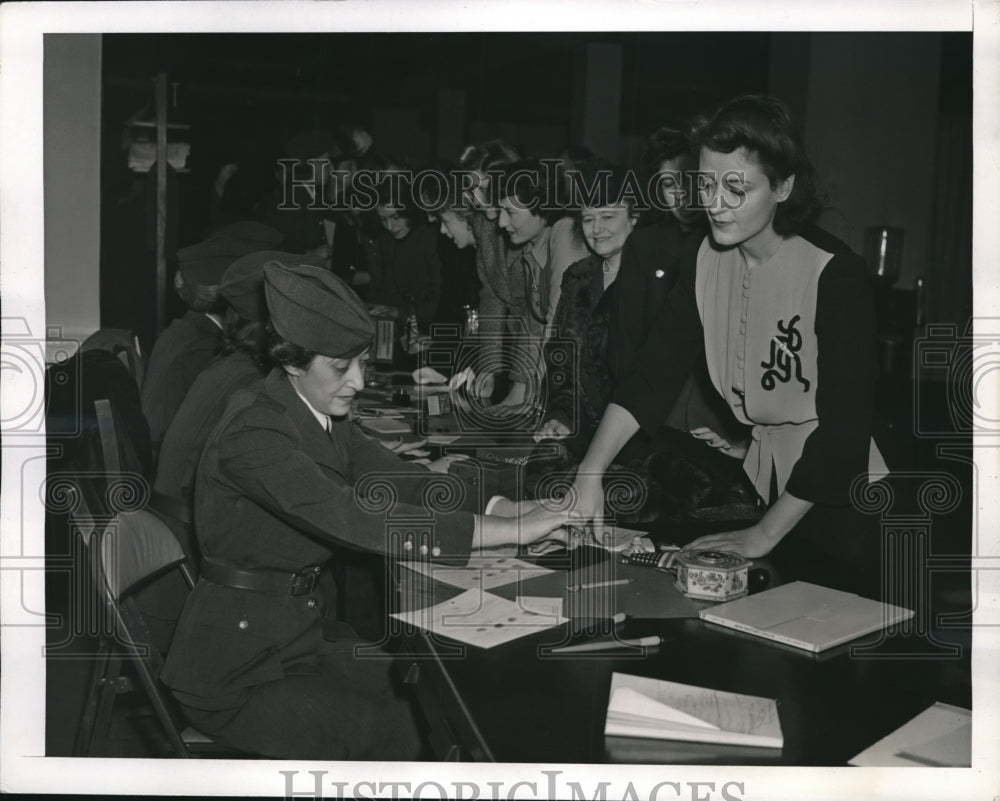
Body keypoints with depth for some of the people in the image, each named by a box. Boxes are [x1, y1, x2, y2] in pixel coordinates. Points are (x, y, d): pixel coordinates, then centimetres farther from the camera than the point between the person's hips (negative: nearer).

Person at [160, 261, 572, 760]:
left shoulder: (325, 419, 4)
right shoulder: (252, 433, -24)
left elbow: (401, 480, 5)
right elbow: (355, 519, -33)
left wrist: (504, 508, -13)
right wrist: (508, 532, -33)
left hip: (304, 635, 8)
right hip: (236, 670, -8)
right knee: (392, 731, -20)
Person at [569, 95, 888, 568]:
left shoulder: (835, 274, -22)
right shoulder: (707, 260, -3)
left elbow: (843, 423, -24)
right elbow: (652, 374, -6)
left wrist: (765, 534, -24)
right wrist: (589, 476, -17)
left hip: (836, 498, -5)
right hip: (758, 480, 5)